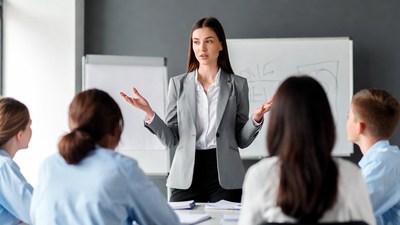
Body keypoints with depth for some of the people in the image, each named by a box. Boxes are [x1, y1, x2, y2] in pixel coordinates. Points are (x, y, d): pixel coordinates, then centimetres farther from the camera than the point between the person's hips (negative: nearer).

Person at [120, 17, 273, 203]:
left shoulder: (237, 84, 5)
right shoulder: (178, 84, 7)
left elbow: (242, 140, 7)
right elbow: (171, 139, 4)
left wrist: (256, 118, -12)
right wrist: (148, 112, -10)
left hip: (225, 176, 0)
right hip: (186, 176, 1)